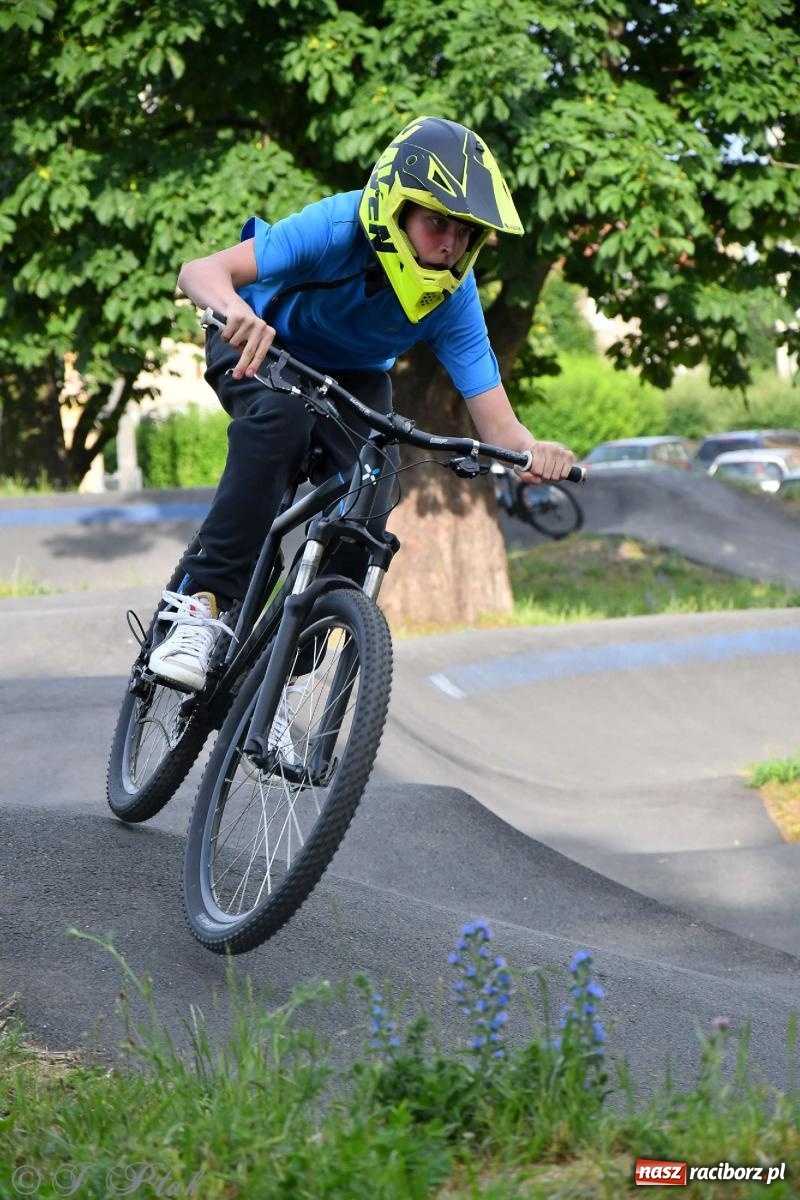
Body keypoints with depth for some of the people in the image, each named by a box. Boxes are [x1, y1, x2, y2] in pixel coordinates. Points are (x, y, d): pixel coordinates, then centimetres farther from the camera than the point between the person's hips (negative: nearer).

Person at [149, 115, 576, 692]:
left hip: (352, 377, 3)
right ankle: (203, 604, -33)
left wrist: (534, 451, -53)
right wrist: (236, 309, -68)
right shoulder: (338, 228, -35)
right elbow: (201, 271, -44)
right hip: (260, 347, -3)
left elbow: (498, 424, -29)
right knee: (281, 418, -37)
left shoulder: (453, 299, -26)